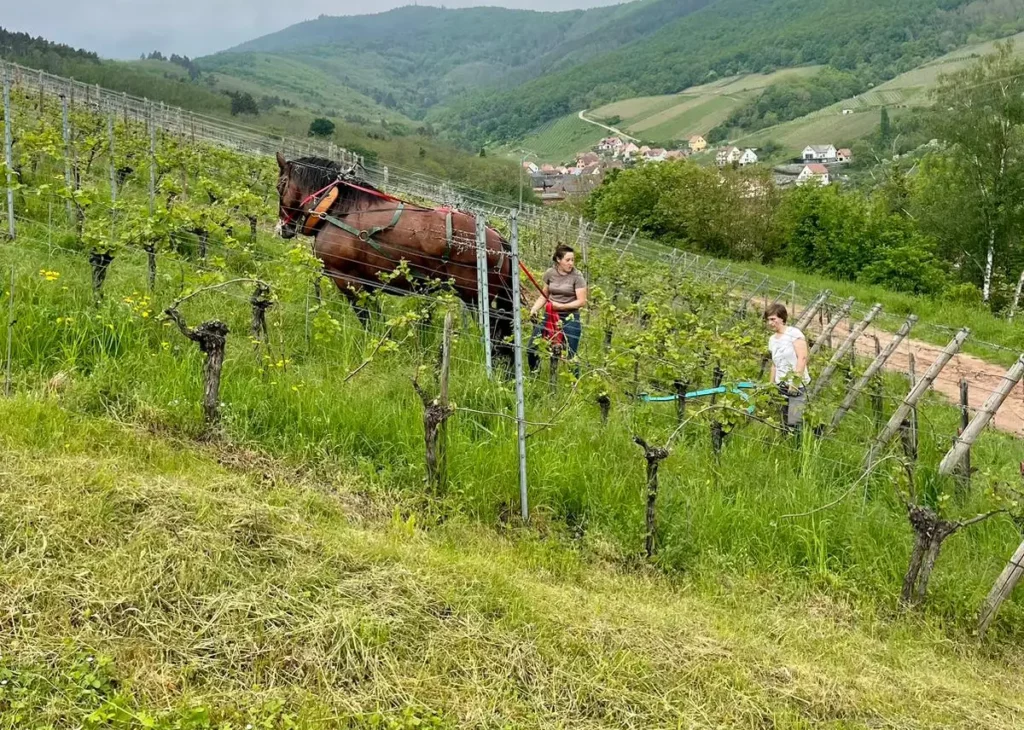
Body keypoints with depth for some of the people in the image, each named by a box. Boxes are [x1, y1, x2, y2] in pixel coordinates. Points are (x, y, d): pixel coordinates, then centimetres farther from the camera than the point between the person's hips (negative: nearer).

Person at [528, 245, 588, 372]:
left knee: (570, 355, -1)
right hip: (549, 316, 4)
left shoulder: (577, 276, -9)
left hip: (570, 319, -4)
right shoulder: (550, 273, 2)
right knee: (531, 350, 5)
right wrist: (534, 308, -7)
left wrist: (561, 306, -18)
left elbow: (582, 302, -11)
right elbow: (544, 295, 11)